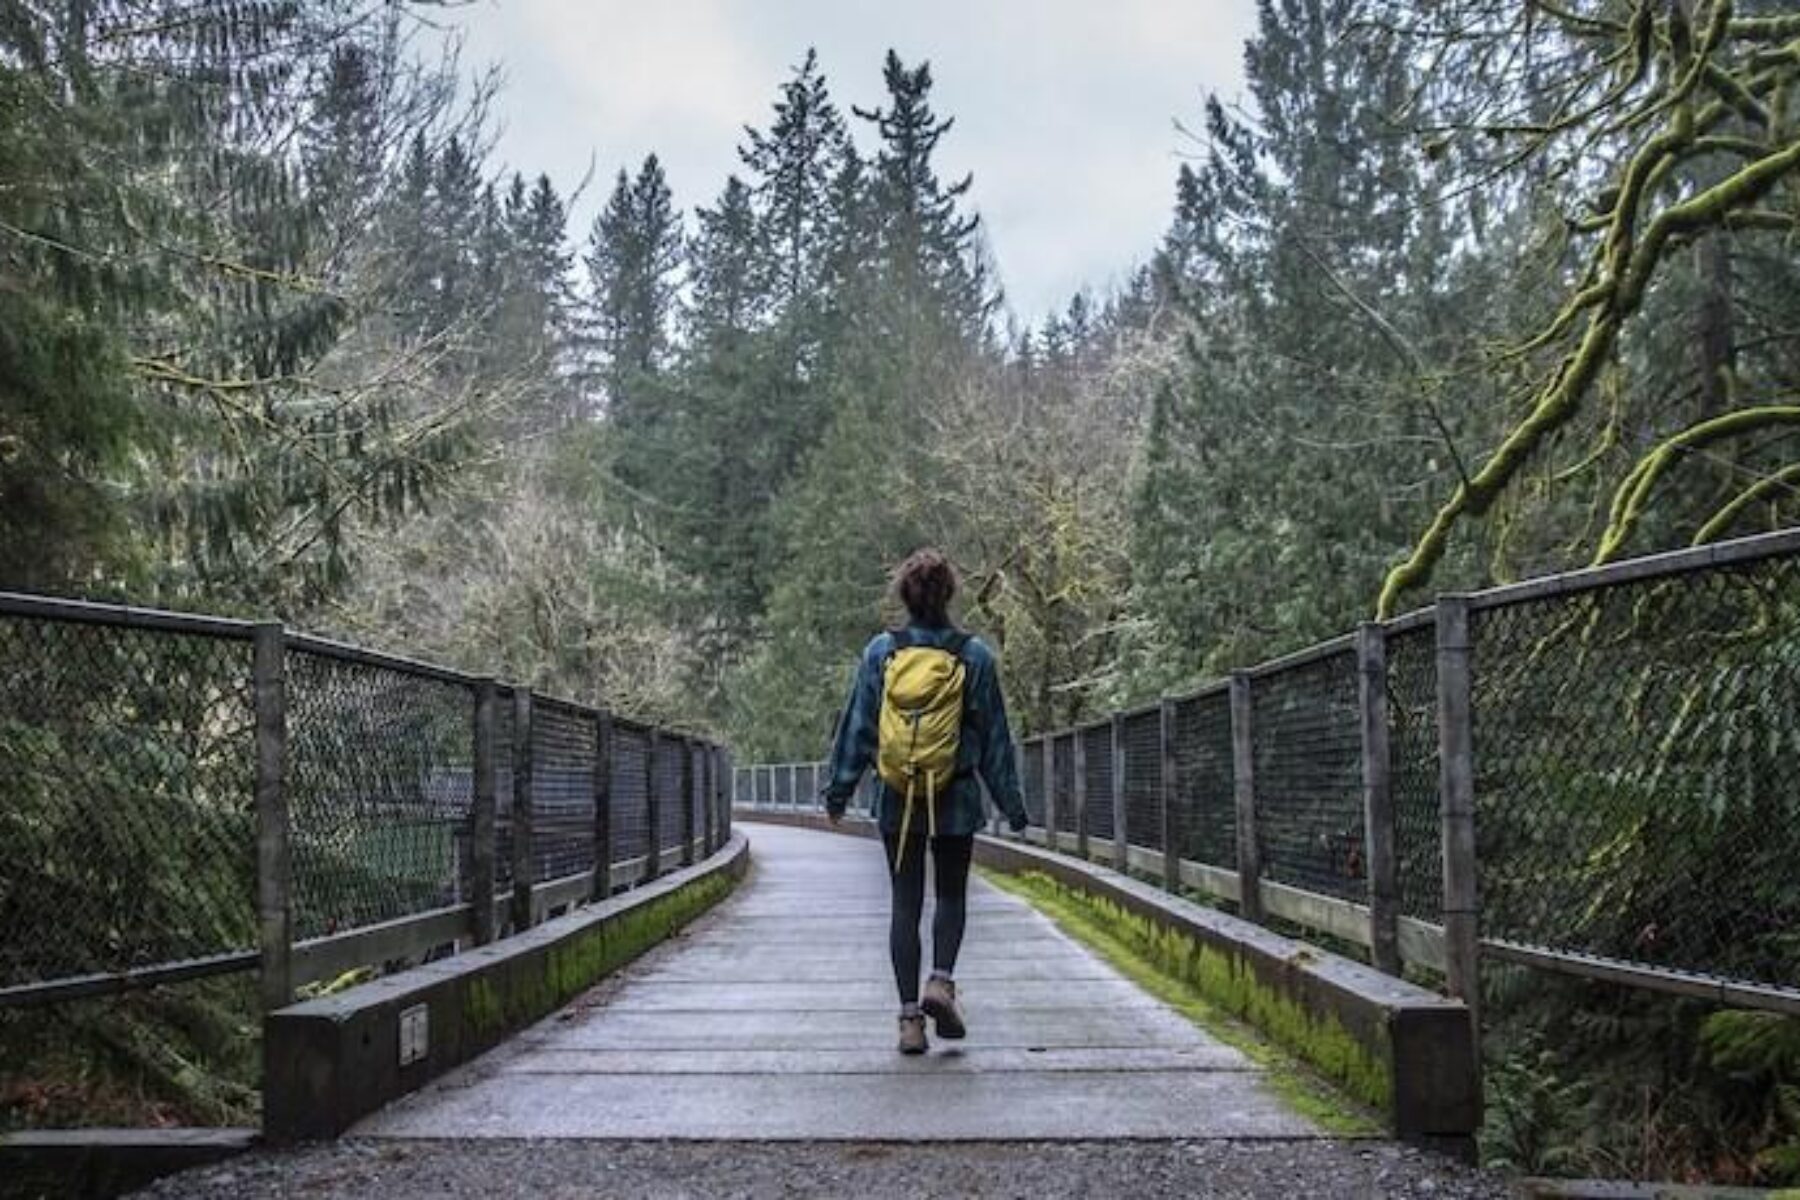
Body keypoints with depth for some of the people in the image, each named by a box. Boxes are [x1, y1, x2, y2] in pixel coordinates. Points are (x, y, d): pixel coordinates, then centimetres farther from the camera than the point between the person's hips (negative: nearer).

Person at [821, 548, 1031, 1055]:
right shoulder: (974, 656, -4)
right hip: (956, 801, -1)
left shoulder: (880, 652, -2)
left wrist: (839, 789, 11)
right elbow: (995, 736, 2)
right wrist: (1011, 802, 10)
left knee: (905, 902, 7)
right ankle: (942, 979, -7)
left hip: (898, 802, 1)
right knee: (952, 895, 15)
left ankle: (910, 1014, 4)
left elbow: (856, 727, 2)